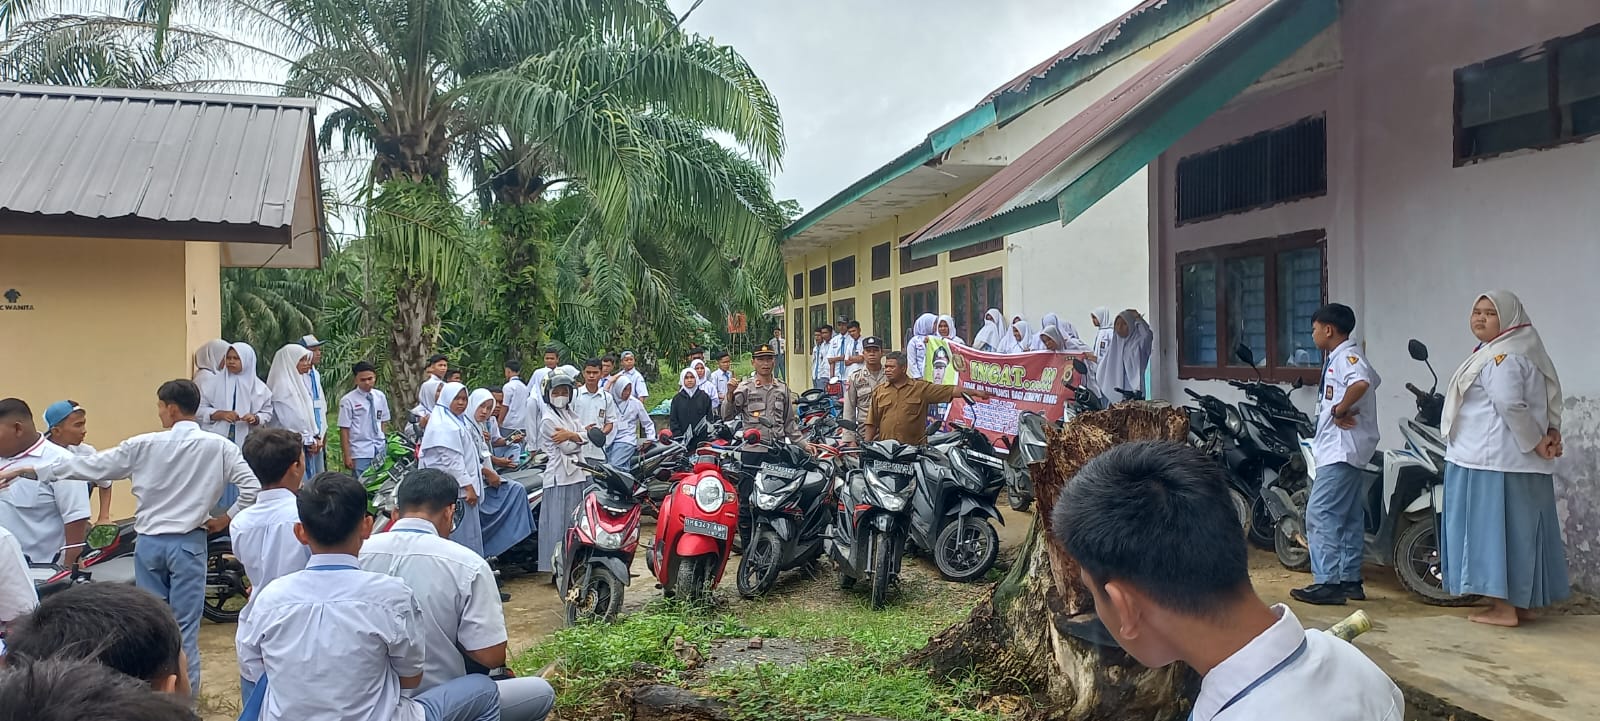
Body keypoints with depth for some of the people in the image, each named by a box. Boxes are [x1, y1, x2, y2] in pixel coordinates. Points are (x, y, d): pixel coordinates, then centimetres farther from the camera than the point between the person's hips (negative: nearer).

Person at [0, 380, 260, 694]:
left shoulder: (144, 445, -3)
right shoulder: (218, 447, -8)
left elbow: (91, 466, 3)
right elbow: (252, 487, -15)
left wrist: (28, 470, 14)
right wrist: (225, 520, -1)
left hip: (149, 542, 2)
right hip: (188, 544, -2)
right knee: (185, 626, 4)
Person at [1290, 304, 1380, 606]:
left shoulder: (1346, 355, -14)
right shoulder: (1342, 356, 17)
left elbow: (1361, 382, -35)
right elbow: (1372, 379, 29)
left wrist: (1338, 411, -21)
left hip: (1342, 450, -11)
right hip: (1348, 449, 11)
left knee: (1320, 514, -12)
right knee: (1350, 517, 13)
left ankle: (1327, 584, -12)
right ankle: (1350, 580, 20)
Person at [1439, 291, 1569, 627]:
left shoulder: (1501, 356, -14)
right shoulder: (1501, 352, 17)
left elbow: (1510, 404, -26)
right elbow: (1550, 400, 19)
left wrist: (1535, 442, -16)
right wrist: (1552, 433, 6)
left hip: (1492, 460, -10)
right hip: (1518, 461, 10)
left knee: (1495, 526, -5)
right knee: (1517, 527, 13)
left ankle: (1504, 607, -2)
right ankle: (1522, 602, 21)